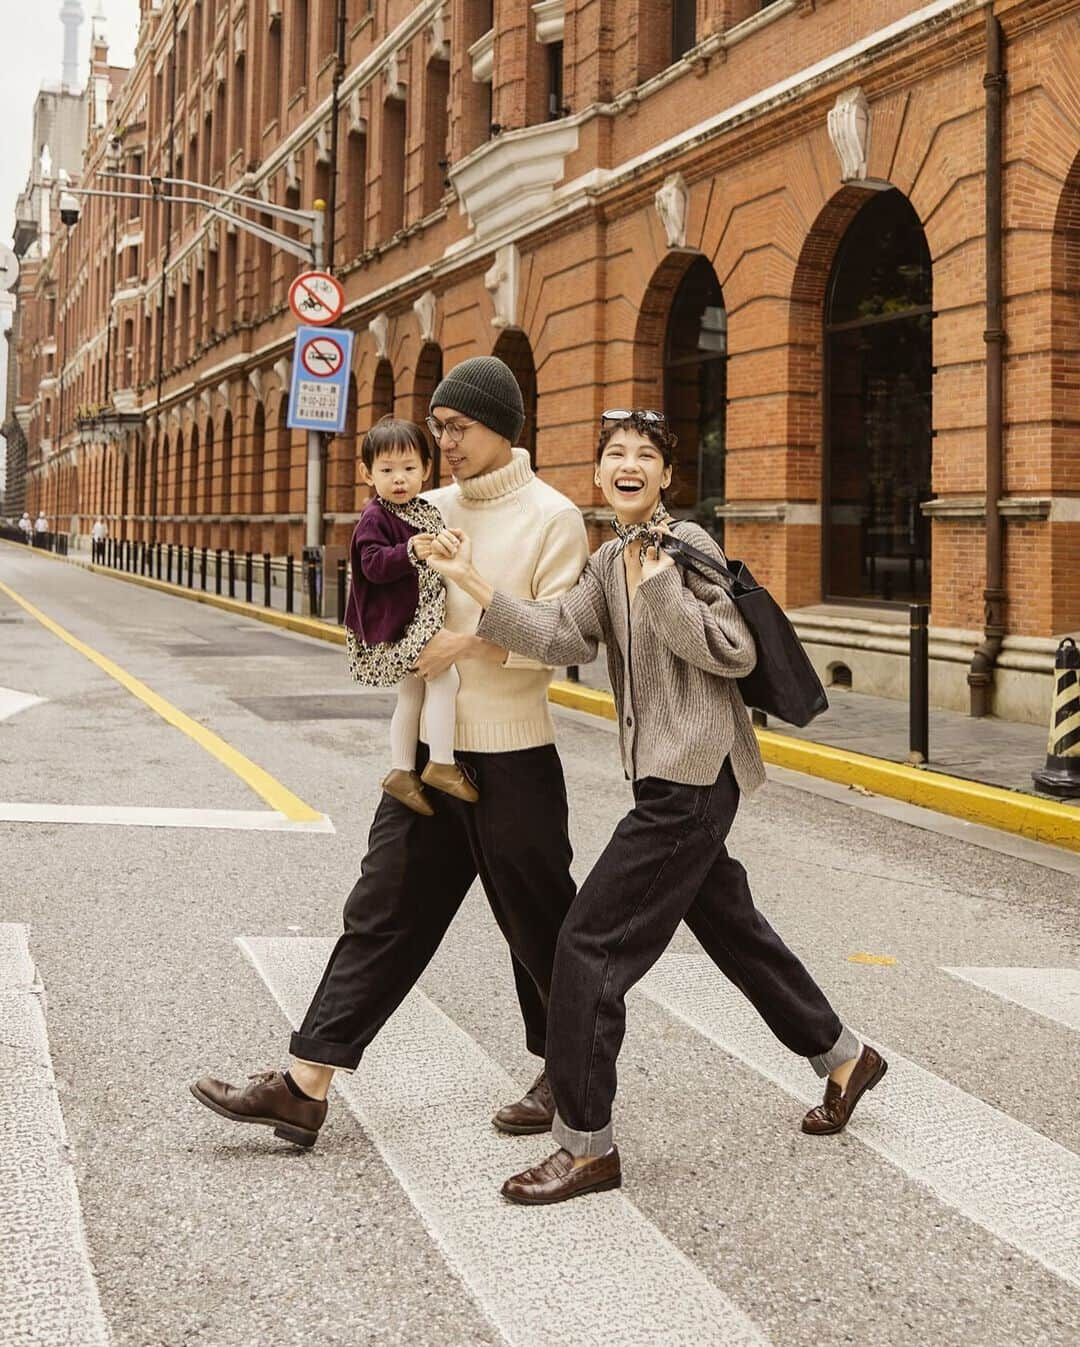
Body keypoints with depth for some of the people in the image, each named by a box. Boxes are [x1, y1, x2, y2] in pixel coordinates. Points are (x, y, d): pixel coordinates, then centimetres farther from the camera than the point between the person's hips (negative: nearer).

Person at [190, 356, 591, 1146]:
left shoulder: (551, 518, -8)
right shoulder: (431, 510, 10)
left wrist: (470, 640, -20)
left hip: (511, 758, -6)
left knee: (537, 922, 8)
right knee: (384, 912, 5)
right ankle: (306, 1087, 5)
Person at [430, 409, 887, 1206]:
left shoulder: (685, 543, -11)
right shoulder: (611, 560, 13)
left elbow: (734, 652, -16)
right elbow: (561, 636, -4)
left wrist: (658, 585, -21)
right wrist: (475, 586, -15)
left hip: (692, 777, -10)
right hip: (670, 776, 10)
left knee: (592, 942, -10)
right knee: (732, 927, 22)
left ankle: (586, 1146, -2)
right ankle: (843, 1059, 41)